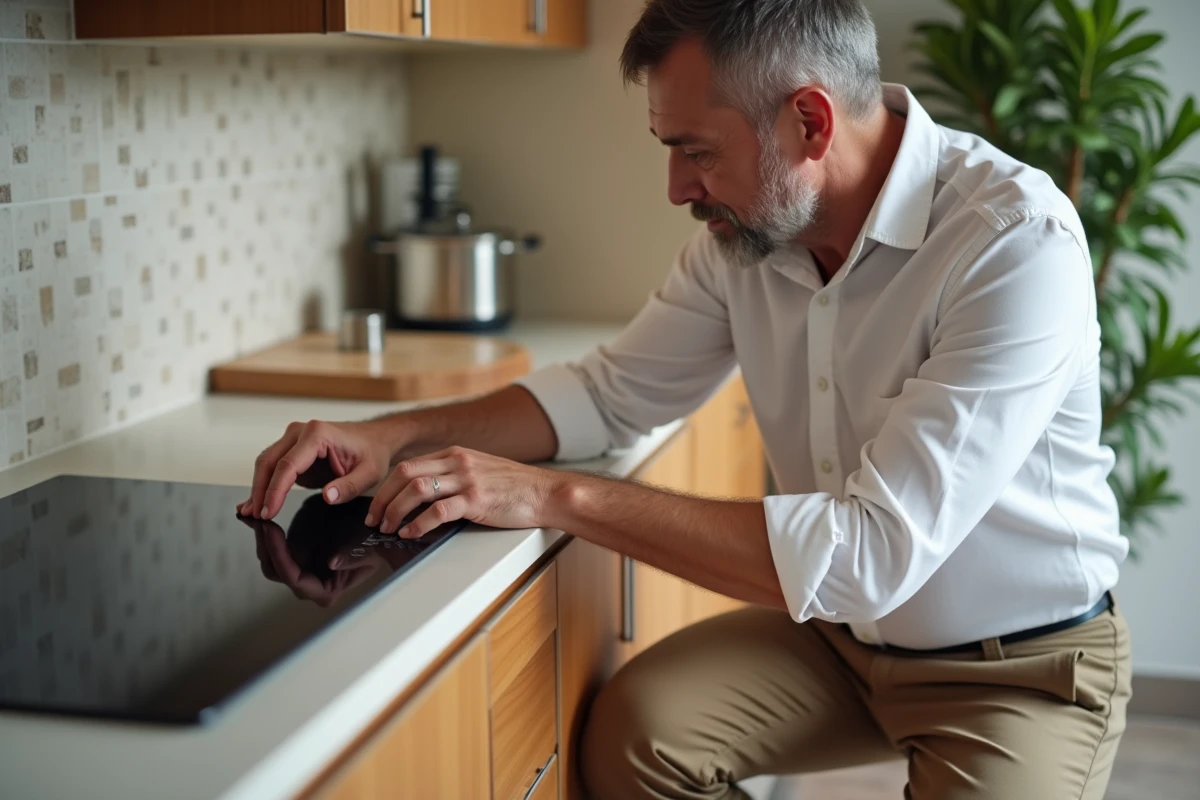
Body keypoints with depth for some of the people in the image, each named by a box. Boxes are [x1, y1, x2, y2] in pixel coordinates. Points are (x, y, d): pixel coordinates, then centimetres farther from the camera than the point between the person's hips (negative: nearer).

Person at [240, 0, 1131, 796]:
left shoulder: (1018, 242, -28)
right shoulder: (746, 229, -8)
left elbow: (873, 553, -33)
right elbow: (616, 391, 6)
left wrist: (557, 496, -32)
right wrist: (396, 438, -9)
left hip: (1026, 663, -4)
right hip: (843, 628, 5)